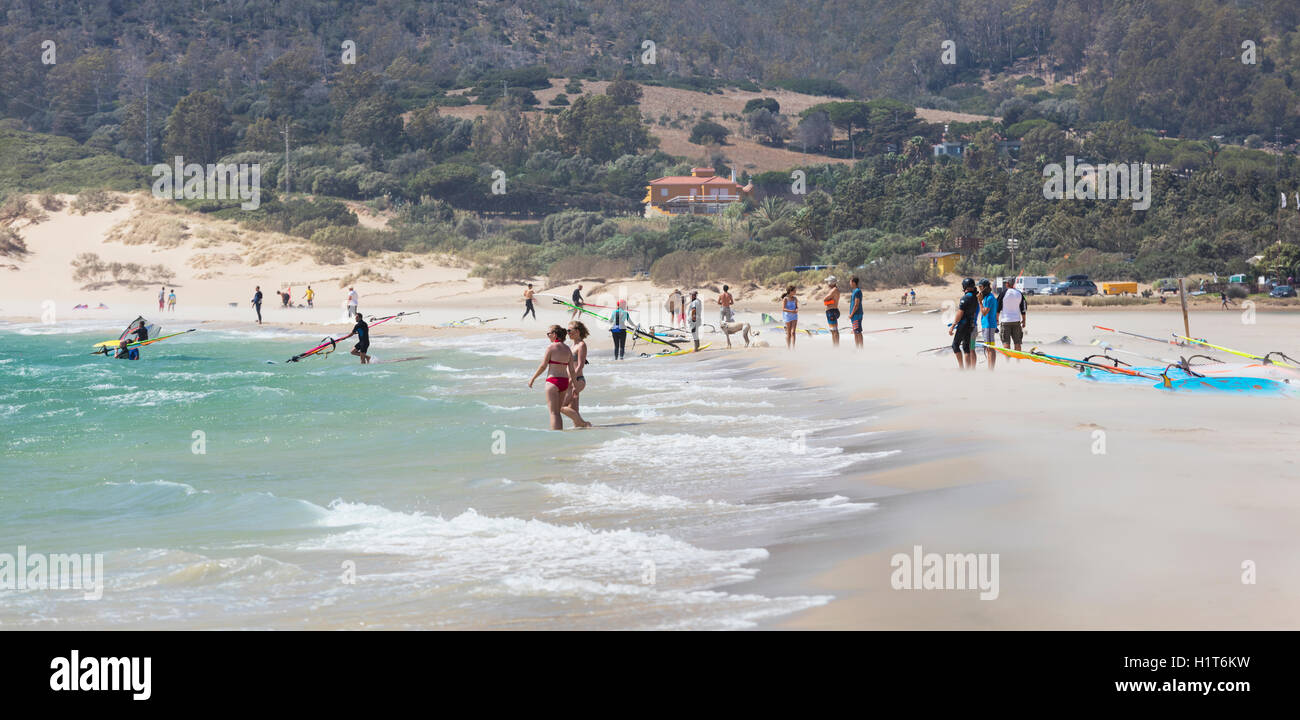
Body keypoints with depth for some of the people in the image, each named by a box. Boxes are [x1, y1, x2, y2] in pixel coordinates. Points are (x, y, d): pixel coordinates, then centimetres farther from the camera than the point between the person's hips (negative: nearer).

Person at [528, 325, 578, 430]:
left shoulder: (551, 347, -9)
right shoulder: (567, 349, 8)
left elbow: (543, 366, -8)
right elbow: (571, 369, 7)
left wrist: (533, 378, 3)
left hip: (553, 380, -6)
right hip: (564, 382, 6)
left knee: (553, 412, -3)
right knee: (557, 411, 17)